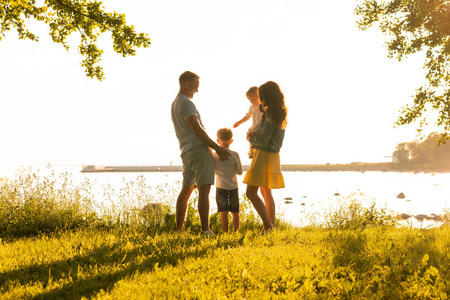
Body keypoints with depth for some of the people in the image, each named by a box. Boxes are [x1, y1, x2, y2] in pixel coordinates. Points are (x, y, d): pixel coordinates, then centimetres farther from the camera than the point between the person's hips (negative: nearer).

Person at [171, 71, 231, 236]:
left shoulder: (175, 103, 22)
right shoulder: (187, 103, -9)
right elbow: (197, 130, -16)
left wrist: (212, 146, 22)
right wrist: (217, 148, -14)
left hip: (186, 151, 10)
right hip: (198, 148, -10)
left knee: (186, 190, 14)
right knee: (204, 190, -12)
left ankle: (179, 229, 16)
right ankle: (205, 231, -17)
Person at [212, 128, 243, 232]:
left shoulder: (214, 155, -7)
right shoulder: (235, 155, -8)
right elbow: (240, 172, -2)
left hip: (220, 187, 0)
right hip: (233, 187, 0)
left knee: (223, 212, 2)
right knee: (235, 212, 12)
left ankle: (225, 232, 1)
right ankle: (236, 231, 15)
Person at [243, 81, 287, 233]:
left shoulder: (270, 114, -19)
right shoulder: (280, 113, 10)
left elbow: (263, 140, -21)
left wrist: (251, 138, 0)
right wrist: (255, 136, 2)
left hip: (264, 155, -10)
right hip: (273, 154, 10)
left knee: (251, 192, -10)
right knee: (266, 192, 17)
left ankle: (268, 226, -11)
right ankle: (272, 226, 20)